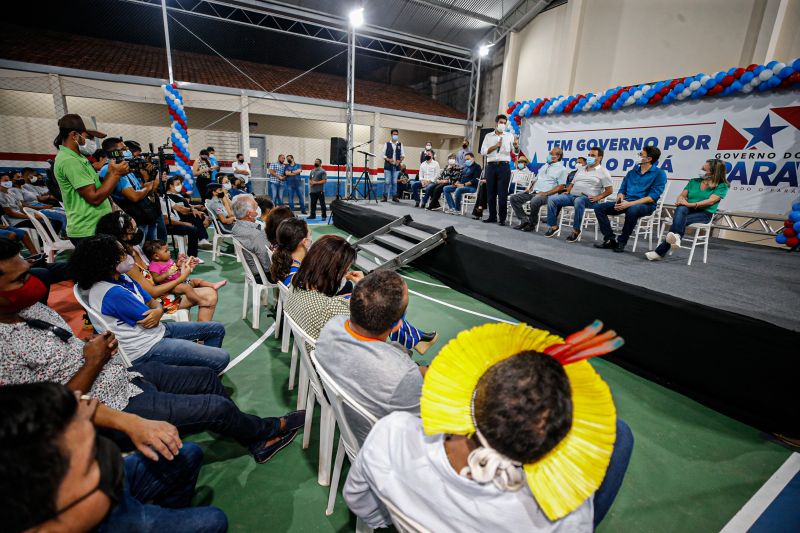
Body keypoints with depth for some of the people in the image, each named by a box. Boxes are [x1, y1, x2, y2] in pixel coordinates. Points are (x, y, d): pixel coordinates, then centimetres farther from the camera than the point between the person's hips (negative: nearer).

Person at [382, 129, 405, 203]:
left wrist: (400, 160, -10)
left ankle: (394, 196, 10)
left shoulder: (400, 144, 11)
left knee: (394, 182, 4)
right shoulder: (387, 144, 6)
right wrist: (388, 160, -14)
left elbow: (403, 155, 9)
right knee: (387, 182, -5)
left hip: (396, 166, 2)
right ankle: (385, 196, 1)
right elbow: (383, 155, 4)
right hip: (388, 166, -2)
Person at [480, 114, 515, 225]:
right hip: (491, 166, 2)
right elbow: (483, 151, 1)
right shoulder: (488, 136, 11)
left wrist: (516, 145, -9)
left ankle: (502, 218, 1)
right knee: (490, 193, 5)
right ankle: (492, 216, 15)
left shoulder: (509, 135, 10)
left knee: (502, 194, -4)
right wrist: (496, 146, -7)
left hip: (504, 166, -2)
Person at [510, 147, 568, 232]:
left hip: (546, 194, -8)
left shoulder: (562, 169, 1)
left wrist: (546, 193, -17)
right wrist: (530, 188, 7)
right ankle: (524, 220, -8)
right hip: (533, 191, 8)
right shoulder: (545, 166, 24)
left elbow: (561, 186, -8)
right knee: (513, 198, -9)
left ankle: (532, 224, -17)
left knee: (534, 201, -39)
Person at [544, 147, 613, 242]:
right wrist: (567, 191, 7)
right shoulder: (581, 169, 24)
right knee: (552, 199, -13)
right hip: (572, 195, 6)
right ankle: (553, 226, -11)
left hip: (588, 199, -6)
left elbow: (609, 190, -2)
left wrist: (598, 197, -16)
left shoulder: (603, 172, 4)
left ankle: (576, 230, -30)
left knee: (578, 201, -42)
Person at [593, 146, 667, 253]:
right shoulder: (632, 171, 15)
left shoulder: (659, 174, -3)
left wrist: (630, 203, -24)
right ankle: (610, 239, -14)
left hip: (645, 205, -6)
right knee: (599, 208, -12)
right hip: (627, 203, 6)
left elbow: (653, 197, -13)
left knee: (632, 210, -42)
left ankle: (621, 242, -23)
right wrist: (620, 200, -9)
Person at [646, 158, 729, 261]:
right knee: (681, 208, -36)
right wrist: (681, 201, -12)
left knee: (679, 220, -34)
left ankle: (660, 251, -43)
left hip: (704, 213, -3)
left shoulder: (722, 186, 5)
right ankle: (676, 237, -61)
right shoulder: (693, 181, 20)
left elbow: (710, 201, -10)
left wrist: (690, 204, -23)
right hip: (687, 210, 3)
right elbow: (682, 195, 14)